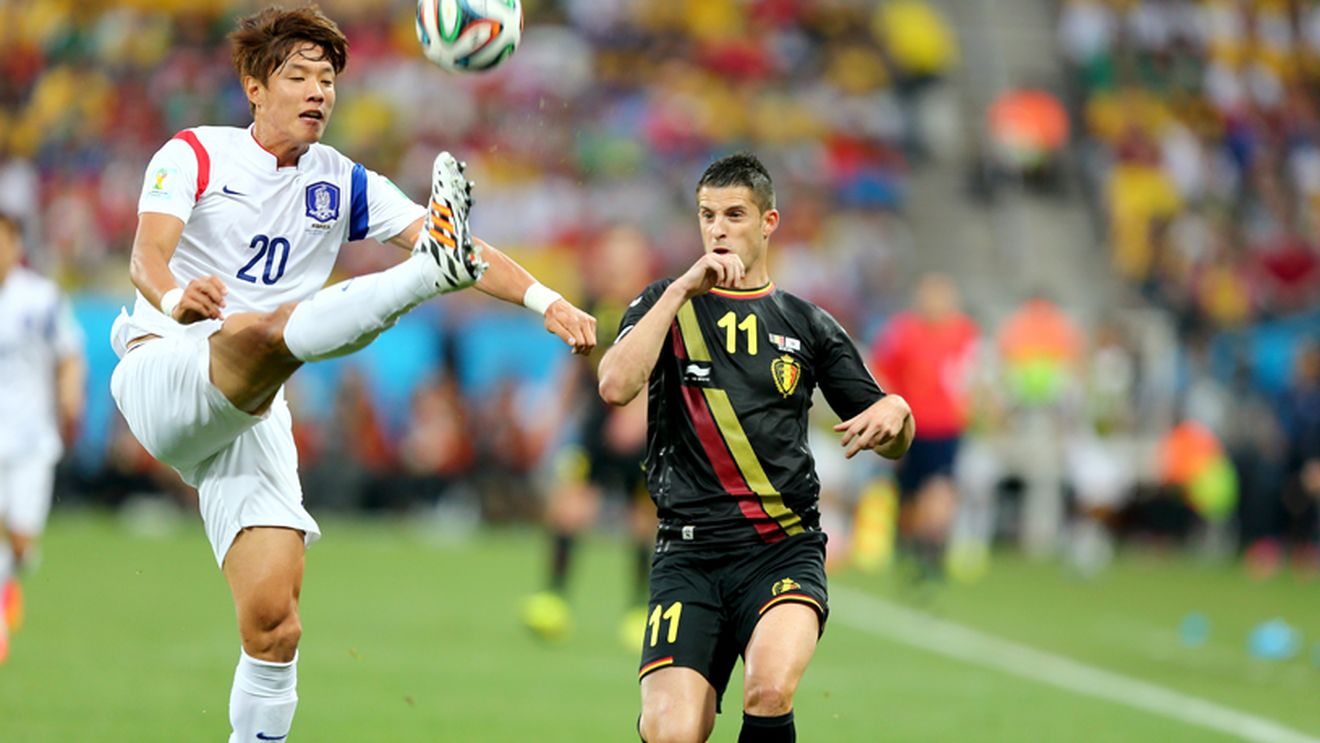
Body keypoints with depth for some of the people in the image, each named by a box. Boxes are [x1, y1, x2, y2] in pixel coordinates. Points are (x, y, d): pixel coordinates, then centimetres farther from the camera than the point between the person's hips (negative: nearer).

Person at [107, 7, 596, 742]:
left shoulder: (342, 184, 12)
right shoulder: (195, 155, 2)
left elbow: (459, 249, 2)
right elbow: (148, 255, -14)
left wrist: (546, 300, -15)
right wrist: (174, 296, -39)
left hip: (253, 411, 5)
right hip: (161, 375, -5)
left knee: (273, 621, -9)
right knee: (268, 329, -38)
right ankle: (434, 271, -56)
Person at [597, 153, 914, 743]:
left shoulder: (807, 325, 15)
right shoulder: (667, 304, 11)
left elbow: (893, 445, 15)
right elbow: (615, 385, -10)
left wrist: (895, 413, -9)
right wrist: (683, 289, -12)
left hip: (783, 549, 0)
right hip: (688, 554, 0)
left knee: (770, 691, -30)